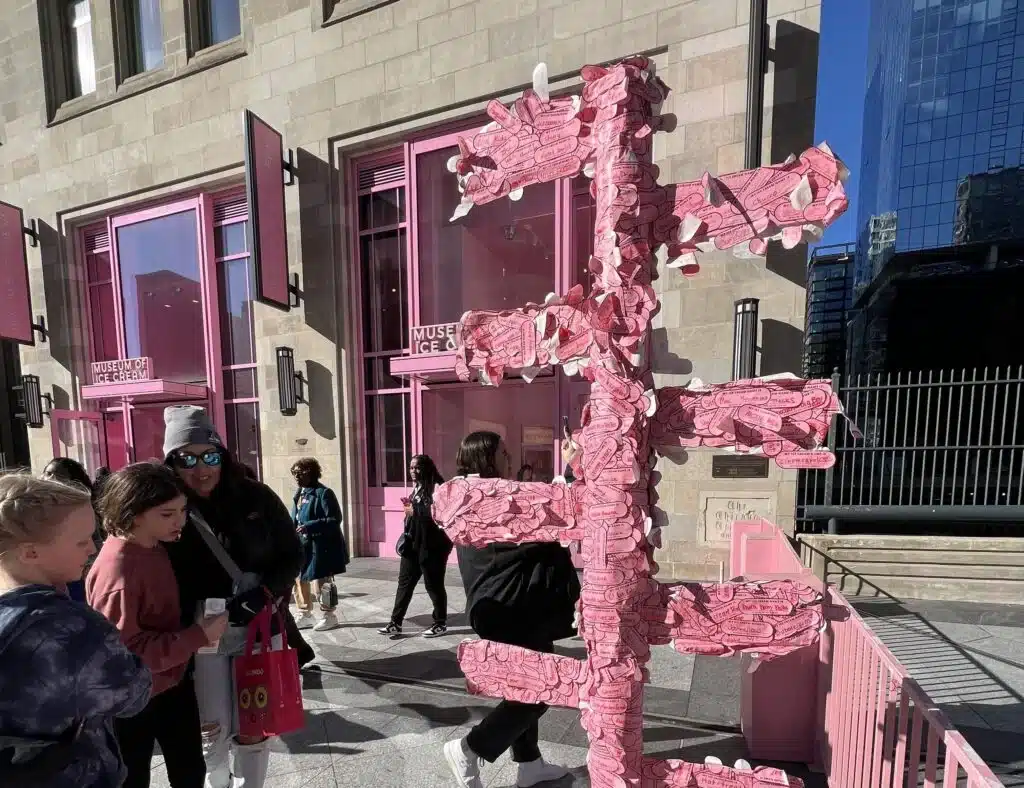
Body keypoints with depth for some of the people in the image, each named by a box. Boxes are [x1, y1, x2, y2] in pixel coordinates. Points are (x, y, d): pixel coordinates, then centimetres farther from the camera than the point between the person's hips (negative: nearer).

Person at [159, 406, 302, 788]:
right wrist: (188, 629, -16)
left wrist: (265, 592, -20)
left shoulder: (256, 497, -10)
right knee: (211, 730, 16)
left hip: (258, 629, -1)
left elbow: (292, 555, -4)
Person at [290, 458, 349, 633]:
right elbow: (295, 519, 20)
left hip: (321, 546, -8)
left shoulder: (323, 493, -15)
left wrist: (309, 527, -27)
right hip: (301, 545, 8)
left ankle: (329, 616, 22)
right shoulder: (299, 494, 10)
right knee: (299, 579, 15)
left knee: (321, 581, 3)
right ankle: (305, 615, 32)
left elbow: (334, 519, -20)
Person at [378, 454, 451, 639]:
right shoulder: (416, 488, 13)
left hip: (431, 545, -8)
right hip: (413, 543, 9)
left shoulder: (436, 487, -16)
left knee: (433, 584, 5)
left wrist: (414, 511, -16)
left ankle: (441, 624, 22)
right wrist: (410, 507, 3)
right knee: (404, 582, 11)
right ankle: (395, 623, 21)